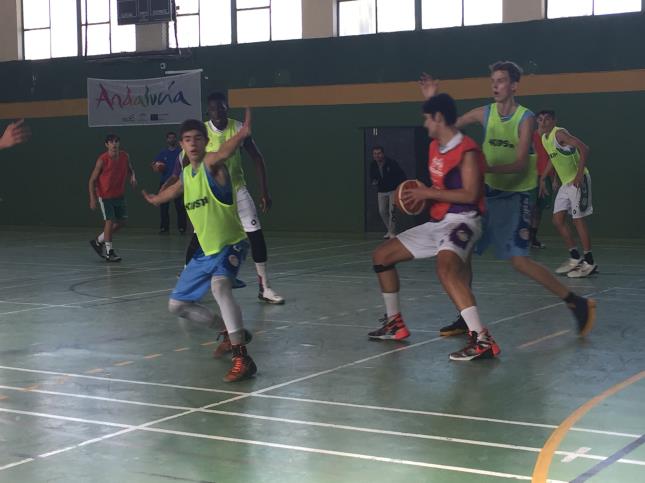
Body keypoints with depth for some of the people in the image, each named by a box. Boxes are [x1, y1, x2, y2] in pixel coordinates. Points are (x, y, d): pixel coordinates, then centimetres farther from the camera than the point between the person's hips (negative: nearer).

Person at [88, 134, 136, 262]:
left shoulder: (125, 156, -4)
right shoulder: (102, 160, -17)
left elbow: (130, 169, 16)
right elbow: (92, 180, -11)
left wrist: (133, 176, -7)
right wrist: (92, 198, -18)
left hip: (119, 195, 6)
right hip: (105, 195, -6)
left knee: (121, 222, 9)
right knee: (110, 221, -10)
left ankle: (98, 241, 26)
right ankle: (109, 252, 0)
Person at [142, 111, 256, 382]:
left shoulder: (211, 164, -16)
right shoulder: (187, 174, 7)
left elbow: (224, 153, -43)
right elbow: (177, 189, 33)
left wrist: (241, 134, -65)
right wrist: (156, 199, 54)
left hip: (230, 245, -9)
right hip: (206, 251, 9)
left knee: (219, 285, -38)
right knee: (177, 304, 14)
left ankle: (242, 358, -42)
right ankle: (234, 333, 29)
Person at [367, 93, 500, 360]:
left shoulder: (467, 151, -15)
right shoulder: (435, 148, 12)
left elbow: (470, 195, -23)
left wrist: (429, 193, -20)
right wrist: (419, 195, 5)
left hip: (461, 221, -10)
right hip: (437, 222, 10)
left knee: (445, 267, -39)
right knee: (381, 255, 13)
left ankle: (482, 340, -43)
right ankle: (394, 323, 27)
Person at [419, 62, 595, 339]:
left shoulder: (525, 118, -13)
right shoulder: (485, 113, 1)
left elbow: (521, 163, -23)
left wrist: (488, 168, -37)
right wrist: (432, 100, -5)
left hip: (516, 194, -6)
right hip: (491, 190, 6)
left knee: (518, 260, -15)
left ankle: (578, 304, -2)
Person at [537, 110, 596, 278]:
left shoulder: (559, 133, -16)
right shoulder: (544, 138, 11)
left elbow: (584, 149, -26)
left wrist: (579, 173, -29)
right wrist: (543, 178, 24)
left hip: (578, 181, -9)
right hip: (565, 183, 9)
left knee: (578, 219, -7)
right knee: (558, 219, 5)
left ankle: (589, 262, -1)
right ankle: (575, 258, 14)